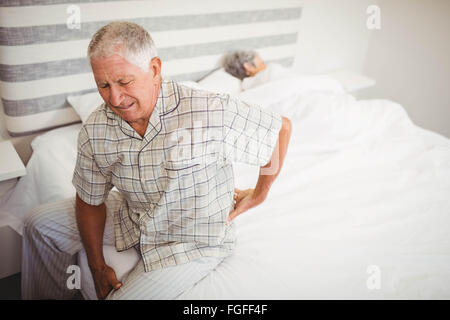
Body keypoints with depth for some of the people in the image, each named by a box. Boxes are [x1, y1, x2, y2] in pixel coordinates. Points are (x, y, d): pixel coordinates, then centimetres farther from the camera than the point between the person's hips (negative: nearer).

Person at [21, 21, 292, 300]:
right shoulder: (95, 130, -15)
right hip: (133, 216, 6)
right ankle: (55, 295, 32)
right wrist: (97, 266, -4)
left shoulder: (213, 113, -32)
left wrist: (258, 194, -6)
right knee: (42, 224, 9)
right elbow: (90, 201, 0)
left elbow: (281, 128, -16)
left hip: (194, 242, -5)